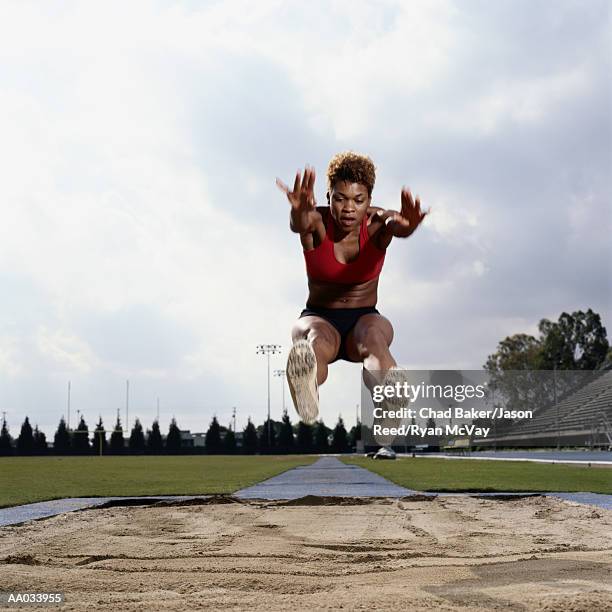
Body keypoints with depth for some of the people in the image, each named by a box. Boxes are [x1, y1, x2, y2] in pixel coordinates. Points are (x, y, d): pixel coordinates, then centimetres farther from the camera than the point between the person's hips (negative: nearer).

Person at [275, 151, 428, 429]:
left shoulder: (376, 222, -8)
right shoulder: (317, 222, -10)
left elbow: (397, 224, -34)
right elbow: (299, 224, -36)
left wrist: (405, 226, -61)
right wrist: (299, 213, -63)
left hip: (365, 318, 1)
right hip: (318, 318, -1)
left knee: (373, 336, -37)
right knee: (318, 342, -38)